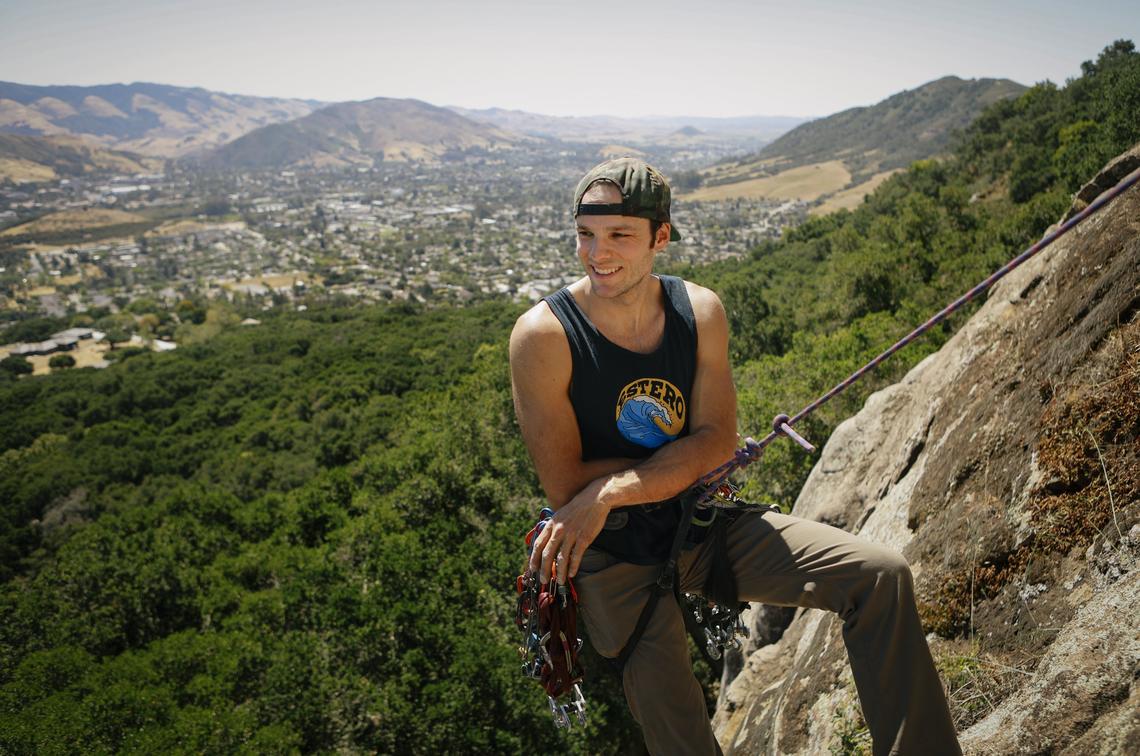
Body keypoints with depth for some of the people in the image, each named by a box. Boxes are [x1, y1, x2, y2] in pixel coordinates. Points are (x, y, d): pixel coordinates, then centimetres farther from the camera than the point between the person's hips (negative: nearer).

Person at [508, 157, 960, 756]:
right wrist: (685, 462, -12)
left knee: (880, 576, -9)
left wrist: (607, 492, -25)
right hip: (616, 557, -3)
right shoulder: (542, 336, -18)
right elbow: (564, 485, -18)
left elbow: (717, 440, -12)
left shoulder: (699, 311, -5)